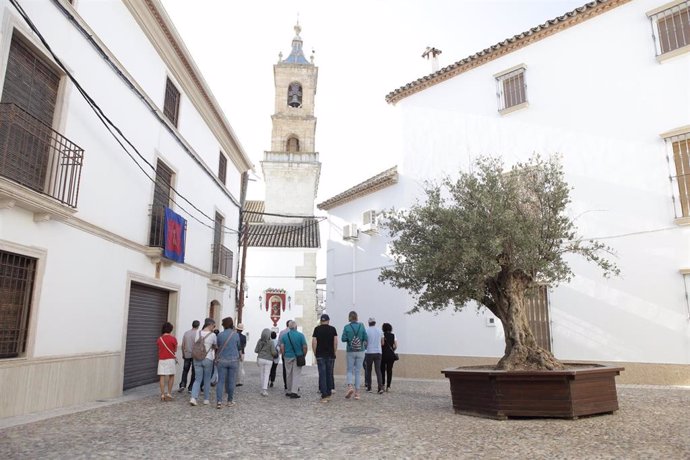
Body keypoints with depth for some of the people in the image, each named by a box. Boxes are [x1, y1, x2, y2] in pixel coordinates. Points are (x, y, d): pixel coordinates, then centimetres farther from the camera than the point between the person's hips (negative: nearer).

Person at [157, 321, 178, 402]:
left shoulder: (160, 338, 6)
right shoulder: (173, 338, -8)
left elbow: (159, 349, 13)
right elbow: (175, 350, 1)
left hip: (161, 359, 3)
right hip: (170, 359, -3)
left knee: (162, 377, 4)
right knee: (171, 376, 9)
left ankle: (163, 395, 5)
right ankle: (169, 394, 5)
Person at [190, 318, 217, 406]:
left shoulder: (198, 333, 3)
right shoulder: (212, 335, -10)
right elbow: (215, 347, 3)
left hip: (197, 359, 4)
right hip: (208, 359, -4)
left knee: (198, 379, 10)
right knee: (207, 380, 11)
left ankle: (193, 398, -5)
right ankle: (206, 399, 19)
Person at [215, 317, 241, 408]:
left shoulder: (220, 335, -3)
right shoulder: (236, 334, -4)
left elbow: (218, 347, 11)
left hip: (222, 360, 0)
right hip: (234, 360, 0)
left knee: (220, 381, 3)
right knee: (231, 381, 9)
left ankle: (219, 401, -6)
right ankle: (230, 401, 18)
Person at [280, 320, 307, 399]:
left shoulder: (285, 335, -1)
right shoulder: (301, 335, -7)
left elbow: (282, 347, -4)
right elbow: (304, 347, -8)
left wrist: (284, 356, 9)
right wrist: (304, 356, 6)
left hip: (288, 357, 2)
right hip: (298, 357, -2)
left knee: (289, 375, 13)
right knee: (296, 374, 0)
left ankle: (289, 391, 21)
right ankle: (294, 392, -8)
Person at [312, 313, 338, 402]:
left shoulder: (317, 329, 1)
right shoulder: (332, 329, 2)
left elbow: (314, 342, -4)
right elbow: (335, 342, -2)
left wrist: (315, 354, 5)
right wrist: (334, 353, 8)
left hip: (320, 355, -1)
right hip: (330, 355, 1)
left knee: (322, 375, 0)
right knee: (329, 374, 11)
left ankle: (324, 396, -4)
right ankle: (329, 395, 18)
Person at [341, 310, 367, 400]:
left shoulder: (347, 327, -6)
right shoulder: (361, 326, -3)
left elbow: (343, 339, -8)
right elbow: (365, 338, -4)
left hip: (350, 352, -1)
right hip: (360, 351, 1)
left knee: (350, 370, 11)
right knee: (358, 371, 8)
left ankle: (350, 386, -14)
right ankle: (357, 392, 7)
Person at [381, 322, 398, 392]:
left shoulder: (383, 334, -4)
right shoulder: (393, 335, 7)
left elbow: (382, 343, -17)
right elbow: (395, 346, 0)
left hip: (384, 354, -3)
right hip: (391, 354, 3)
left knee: (382, 369, 10)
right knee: (389, 370, 5)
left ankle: (383, 384, 3)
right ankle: (388, 386, 4)